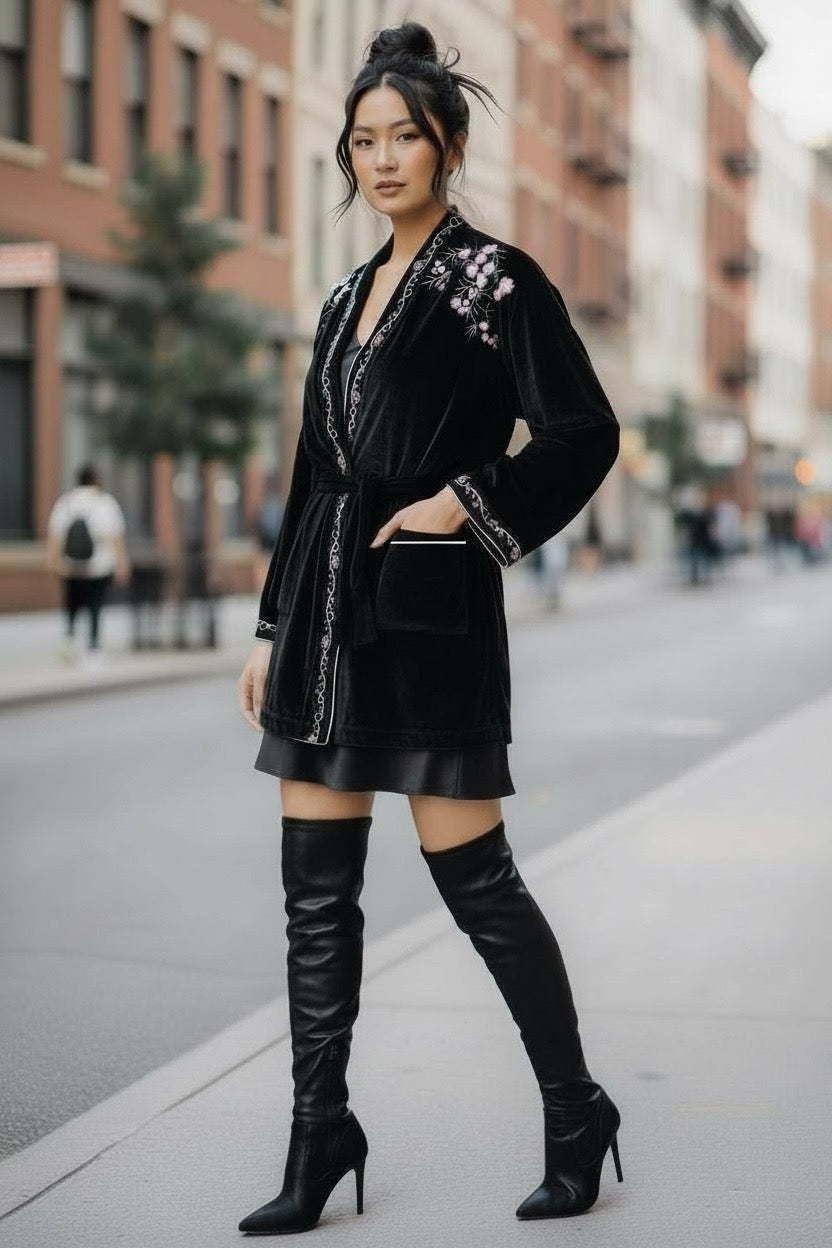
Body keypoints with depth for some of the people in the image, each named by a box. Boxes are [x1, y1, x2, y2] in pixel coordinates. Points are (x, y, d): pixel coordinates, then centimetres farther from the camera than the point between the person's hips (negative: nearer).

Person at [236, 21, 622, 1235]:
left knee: (471, 873, -1)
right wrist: (273, 625, 15)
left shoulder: (496, 278, -4)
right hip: (331, 605, 7)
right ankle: (319, 1141, 15)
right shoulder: (350, 295, 15)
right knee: (318, 883, 6)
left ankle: (576, 1114, 17)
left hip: (430, 609, -7)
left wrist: (465, 507, -13)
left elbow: (585, 433, -8)